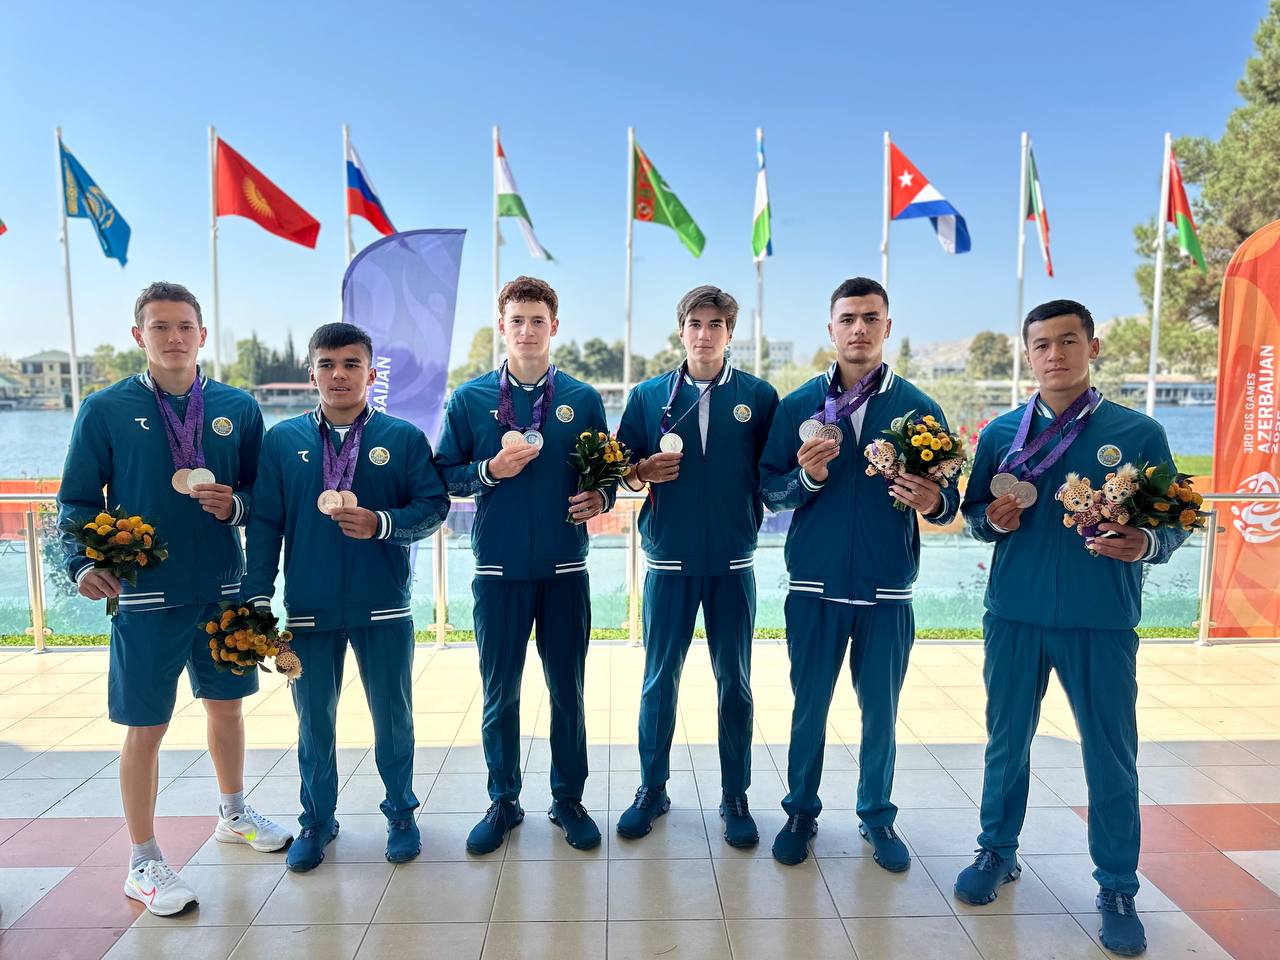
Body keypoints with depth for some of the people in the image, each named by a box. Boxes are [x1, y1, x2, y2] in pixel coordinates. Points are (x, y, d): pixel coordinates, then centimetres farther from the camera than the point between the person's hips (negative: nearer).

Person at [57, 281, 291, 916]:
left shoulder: (237, 408, 3)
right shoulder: (106, 410, -3)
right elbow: (77, 501, -1)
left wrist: (235, 505, -15)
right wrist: (84, 563, -17)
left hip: (224, 589, 3)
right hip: (145, 595, -3)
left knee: (227, 703, 18)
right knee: (146, 726, 5)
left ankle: (233, 814, 41)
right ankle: (143, 863, 23)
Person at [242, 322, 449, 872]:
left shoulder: (403, 438, -1)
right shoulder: (282, 440, 2)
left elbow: (434, 505, -5)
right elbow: (264, 523, 2)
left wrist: (381, 524, -22)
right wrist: (258, 599, -2)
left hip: (383, 605, -1)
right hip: (308, 606, 1)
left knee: (393, 713, 11)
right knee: (314, 719, 14)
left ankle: (400, 814, 31)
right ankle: (317, 820, 34)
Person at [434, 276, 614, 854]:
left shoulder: (582, 399, 4)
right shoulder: (469, 400, 2)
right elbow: (446, 476, 4)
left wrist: (600, 497, -13)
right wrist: (490, 470, -14)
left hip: (565, 567, 1)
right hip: (499, 568, 0)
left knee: (568, 688, 10)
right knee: (499, 691, 9)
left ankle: (569, 800, 28)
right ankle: (503, 802, 28)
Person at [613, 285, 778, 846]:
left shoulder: (760, 397, 2)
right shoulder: (648, 395, 4)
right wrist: (644, 471, -13)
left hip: (733, 561, 0)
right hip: (669, 560, 1)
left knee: (734, 683, 8)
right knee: (659, 680, 8)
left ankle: (735, 797, 24)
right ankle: (652, 789, 25)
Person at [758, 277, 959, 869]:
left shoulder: (918, 407, 0)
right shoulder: (798, 405, 1)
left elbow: (947, 502, 1)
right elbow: (768, 491, 1)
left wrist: (933, 502, -22)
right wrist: (807, 476, -18)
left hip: (888, 589, 0)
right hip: (815, 584, 0)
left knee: (881, 710, 13)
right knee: (809, 706, 12)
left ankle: (877, 817, 33)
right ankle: (801, 811, 31)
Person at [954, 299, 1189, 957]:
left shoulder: (1138, 432, -1)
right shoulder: (1001, 433, 5)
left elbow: (1173, 524, 1)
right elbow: (974, 515, 10)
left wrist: (1145, 544, -21)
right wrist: (993, 519, -13)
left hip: (1103, 623, -1)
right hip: (1014, 616, 2)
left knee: (1112, 756, 6)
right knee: (1007, 742, 14)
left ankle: (1117, 889, 24)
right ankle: (998, 852, 33)